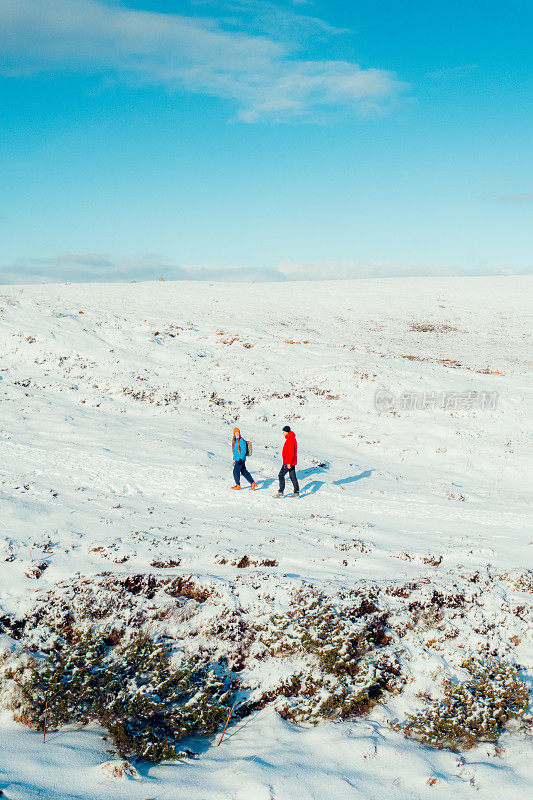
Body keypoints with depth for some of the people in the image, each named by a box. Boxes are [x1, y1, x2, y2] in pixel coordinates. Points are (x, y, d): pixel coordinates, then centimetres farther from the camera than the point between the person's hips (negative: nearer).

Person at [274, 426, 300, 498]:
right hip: (292, 462, 10)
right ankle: (296, 492, 12)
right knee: (292, 476, 11)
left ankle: (280, 492, -6)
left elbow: (291, 452, -23)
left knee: (281, 475, -6)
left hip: (288, 462, -10)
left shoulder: (290, 439, -18)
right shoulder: (292, 438, 14)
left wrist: (288, 463, -24)